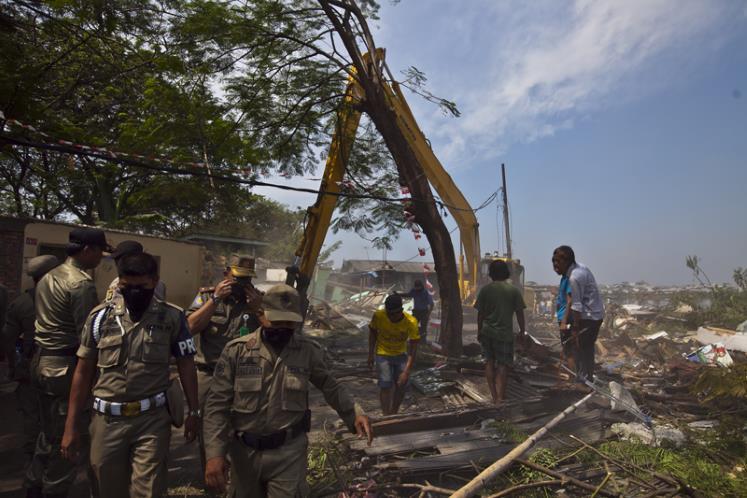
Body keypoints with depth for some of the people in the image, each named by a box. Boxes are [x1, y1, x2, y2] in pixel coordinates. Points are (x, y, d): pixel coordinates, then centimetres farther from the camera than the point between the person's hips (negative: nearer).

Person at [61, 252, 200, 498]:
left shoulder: (173, 317, -5)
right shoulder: (100, 315, -1)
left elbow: (185, 365, 2)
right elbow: (83, 371, 4)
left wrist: (193, 411, 1)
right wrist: (72, 425, 4)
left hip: (152, 419, -2)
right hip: (107, 420, 3)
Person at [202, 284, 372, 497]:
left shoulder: (309, 351, -7)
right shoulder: (236, 350, -8)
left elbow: (332, 387, 5)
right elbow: (217, 404, -7)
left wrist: (354, 414, -9)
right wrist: (214, 453, -13)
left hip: (289, 453, -1)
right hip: (244, 451, 2)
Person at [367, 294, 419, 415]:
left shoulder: (411, 322, -27)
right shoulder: (378, 316, -25)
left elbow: (413, 348, -24)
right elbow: (372, 333, -5)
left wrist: (406, 372, -28)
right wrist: (370, 354, -5)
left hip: (401, 354, 1)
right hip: (383, 354, -1)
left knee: (402, 385, 0)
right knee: (386, 384, -14)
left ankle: (394, 413, 22)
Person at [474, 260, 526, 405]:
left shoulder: (485, 289, -2)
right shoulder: (513, 290, -4)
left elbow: (480, 313, 0)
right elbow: (519, 312, -3)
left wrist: (479, 330, 11)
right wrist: (522, 330, 10)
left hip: (487, 332, 2)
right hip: (505, 333, -2)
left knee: (489, 362, 14)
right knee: (503, 365, 4)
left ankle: (494, 395, 18)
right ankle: (500, 397, 0)